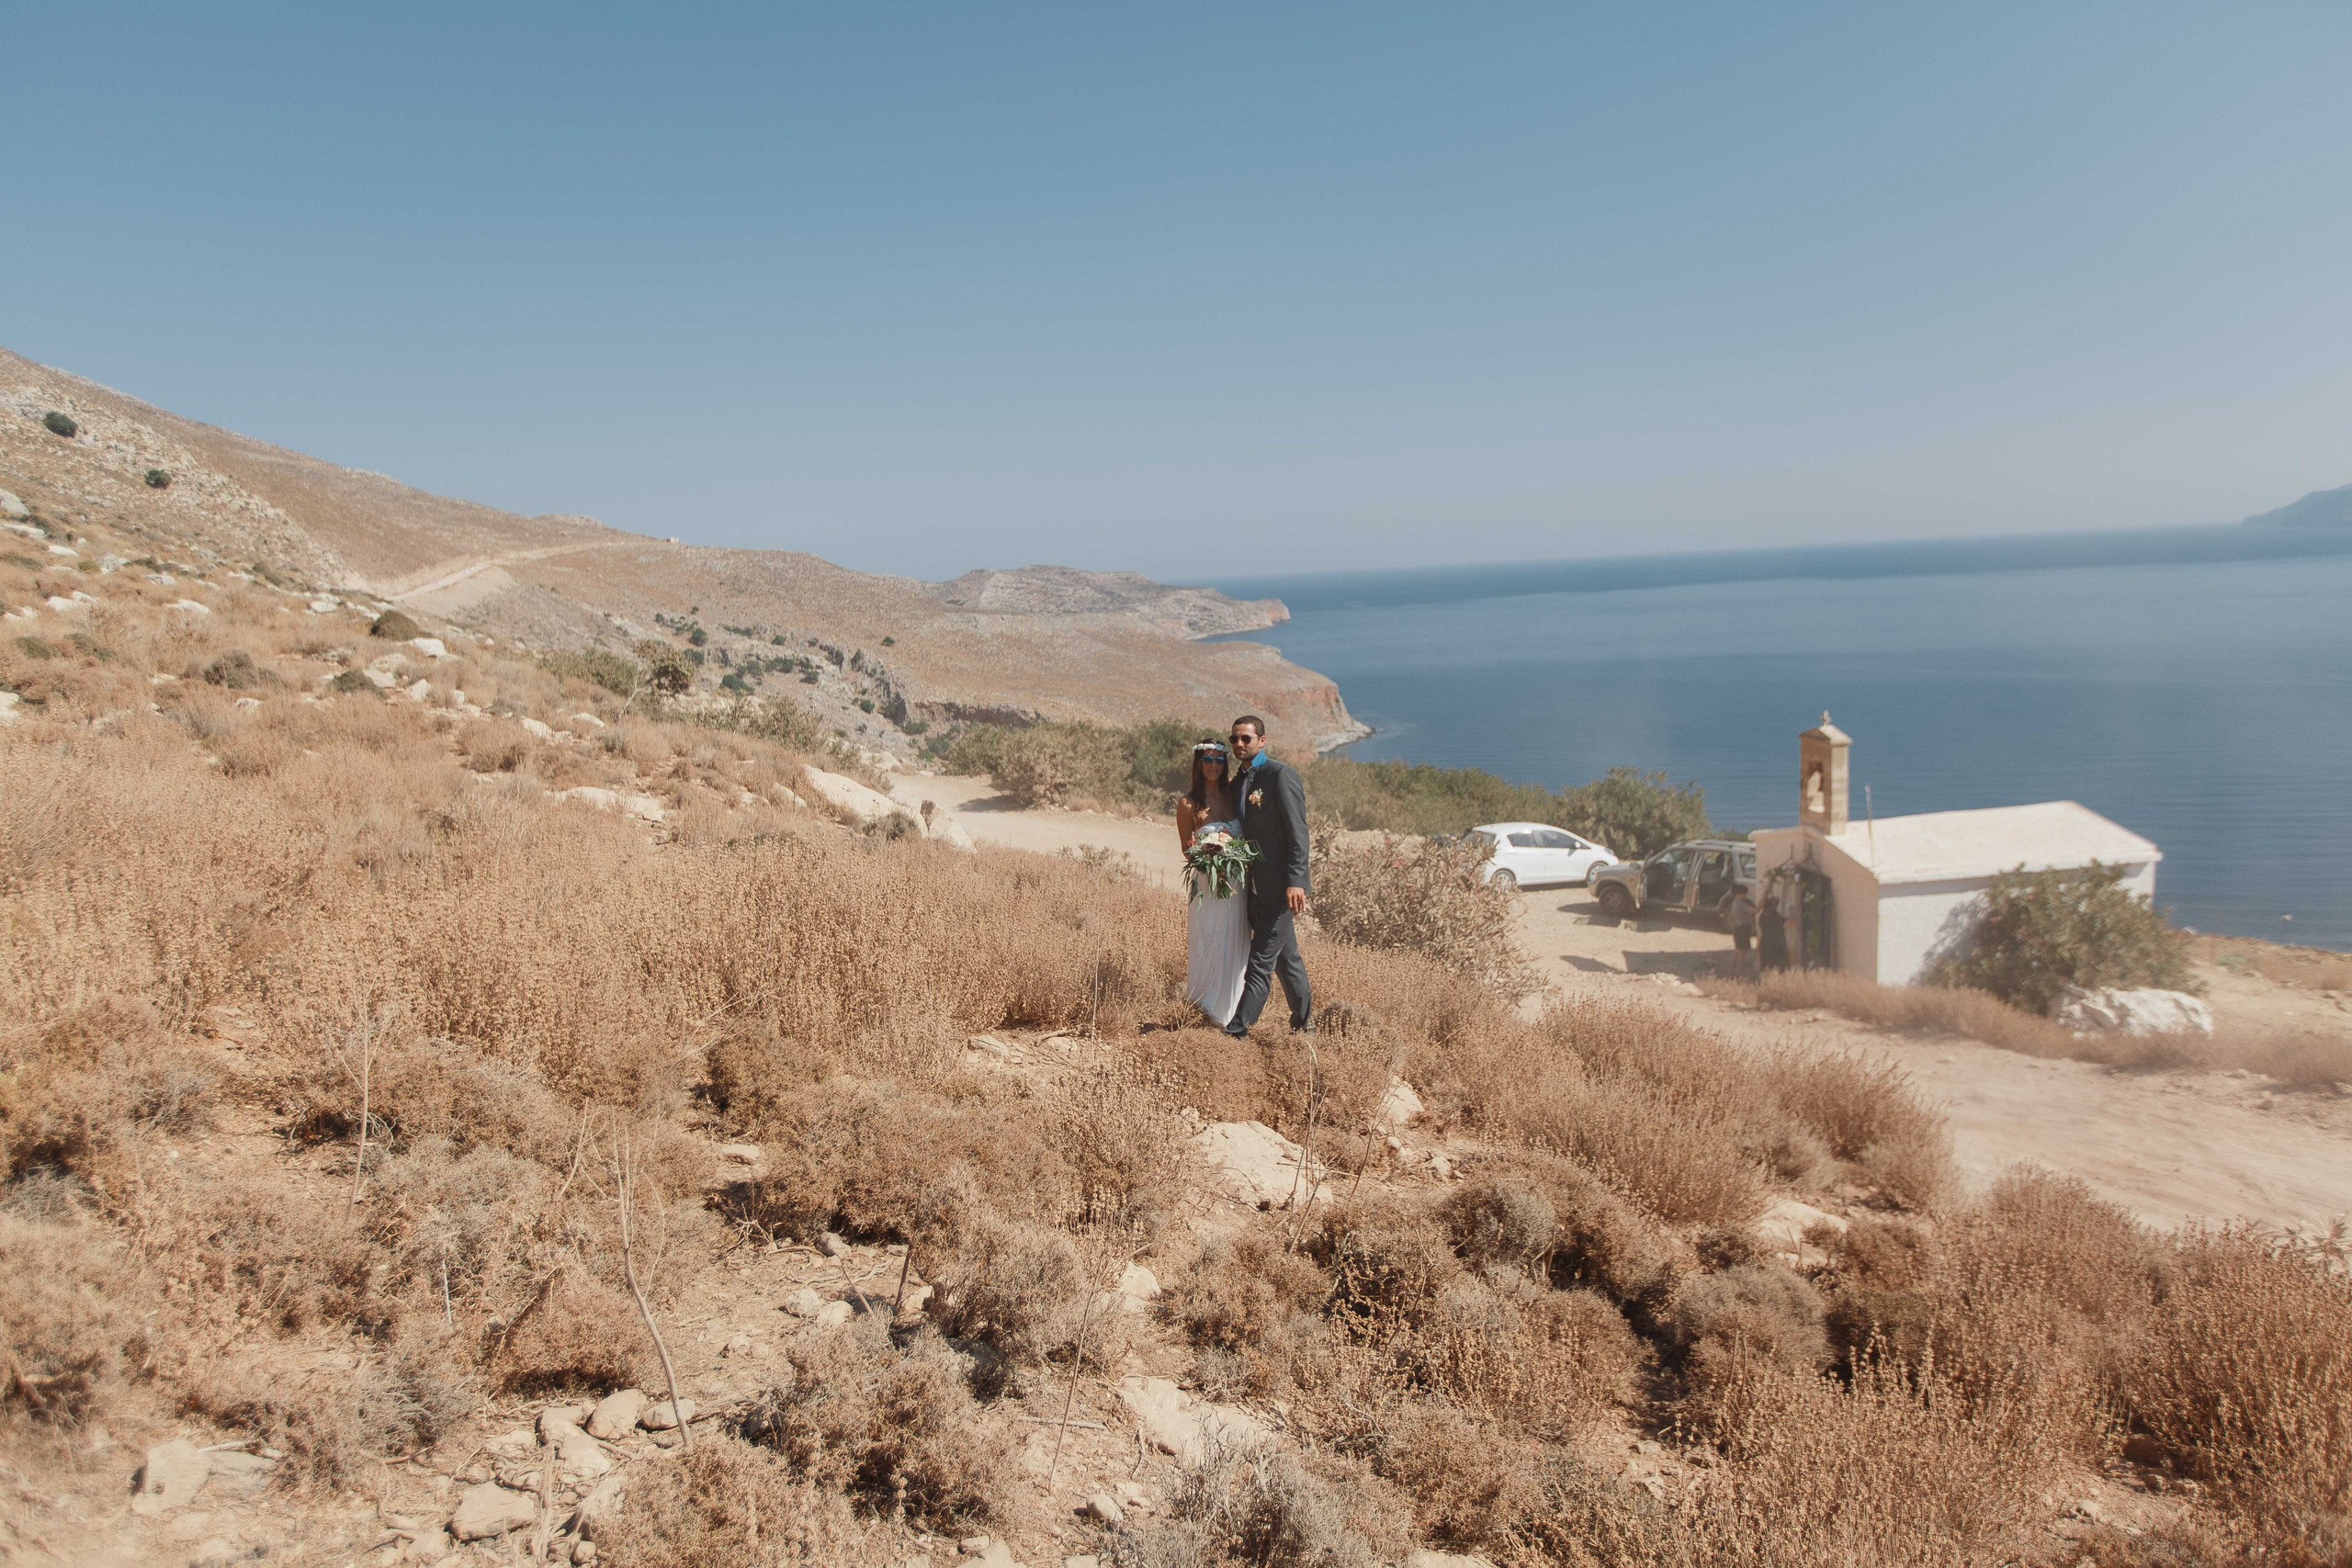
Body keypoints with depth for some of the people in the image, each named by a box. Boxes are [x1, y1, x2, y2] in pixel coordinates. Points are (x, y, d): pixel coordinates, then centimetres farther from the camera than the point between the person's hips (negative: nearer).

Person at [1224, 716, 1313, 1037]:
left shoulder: (1281, 775, -11)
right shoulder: (1237, 782, 14)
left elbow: (1297, 832, -16)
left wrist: (1295, 881, -22)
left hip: (1281, 887, -8)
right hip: (1255, 887, 8)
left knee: (1262, 960, -7)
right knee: (1285, 957, 17)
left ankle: (1238, 1029, -6)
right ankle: (1304, 1022, 29)